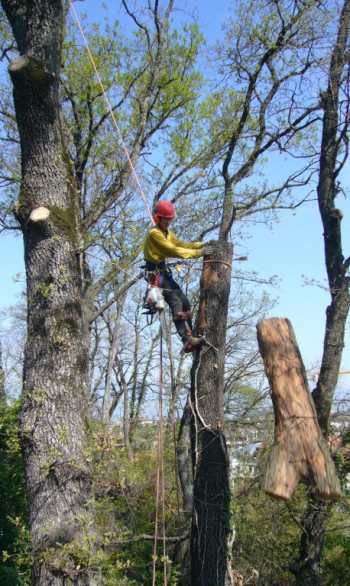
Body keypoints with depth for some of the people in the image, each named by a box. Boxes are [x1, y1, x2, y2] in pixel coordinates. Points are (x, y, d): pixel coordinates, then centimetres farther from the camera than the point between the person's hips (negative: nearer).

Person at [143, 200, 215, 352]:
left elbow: (181, 244, 8)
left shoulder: (167, 233, 16)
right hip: (155, 272, -10)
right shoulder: (154, 233, -15)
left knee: (185, 302, 4)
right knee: (176, 303, -20)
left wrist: (201, 245, -7)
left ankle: (190, 337, 4)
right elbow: (173, 250, -20)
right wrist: (197, 253, -21)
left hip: (164, 271, 10)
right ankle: (187, 340, -28)